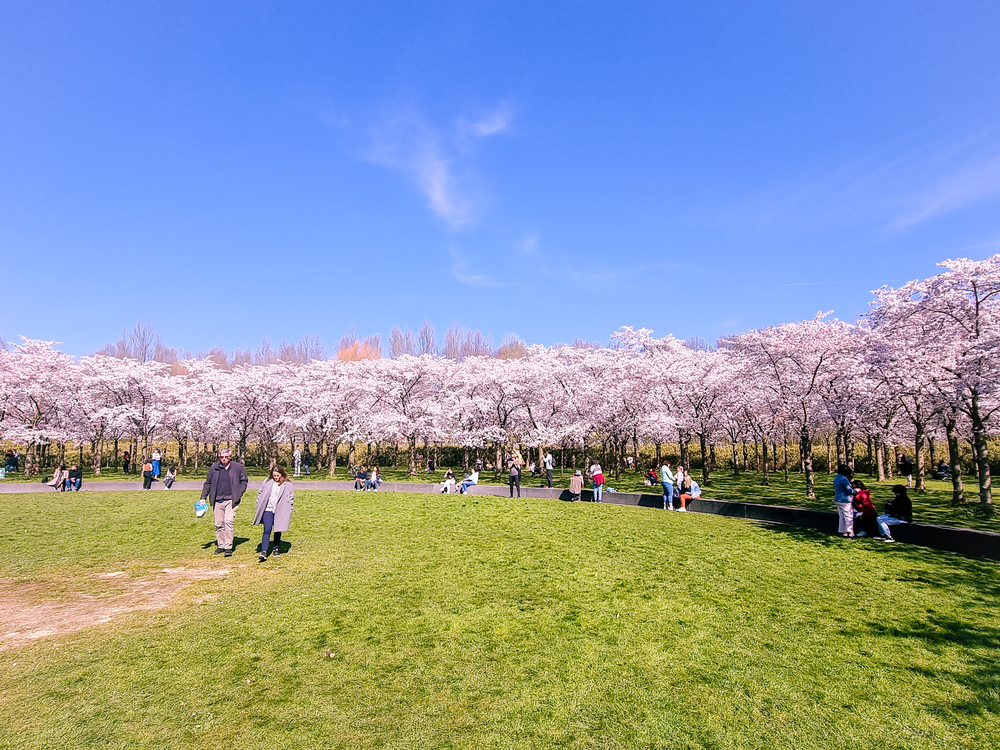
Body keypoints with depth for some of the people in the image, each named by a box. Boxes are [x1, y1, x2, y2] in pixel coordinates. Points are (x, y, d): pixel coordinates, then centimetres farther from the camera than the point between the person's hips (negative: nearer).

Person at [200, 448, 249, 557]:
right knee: (219, 524, 8)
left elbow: (244, 481, 10)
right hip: (217, 500, 3)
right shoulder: (214, 468, 8)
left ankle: (228, 547, -7)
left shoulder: (238, 467, 2)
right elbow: (208, 483, 16)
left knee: (229, 522, -12)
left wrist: (239, 494, 0)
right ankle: (220, 546, 20)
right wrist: (203, 497, 11)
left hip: (231, 500, -3)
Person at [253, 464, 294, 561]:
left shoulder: (287, 485, -3)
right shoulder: (267, 482, 3)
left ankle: (276, 549, 29)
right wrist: (259, 509, 9)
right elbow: (260, 494, 13)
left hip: (280, 512, 0)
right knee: (267, 530, -11)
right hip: (268, 510, 0)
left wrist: (287, 512, -3)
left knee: (278, 531, 11)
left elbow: (291, 499, 3)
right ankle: (264, 552, -12)